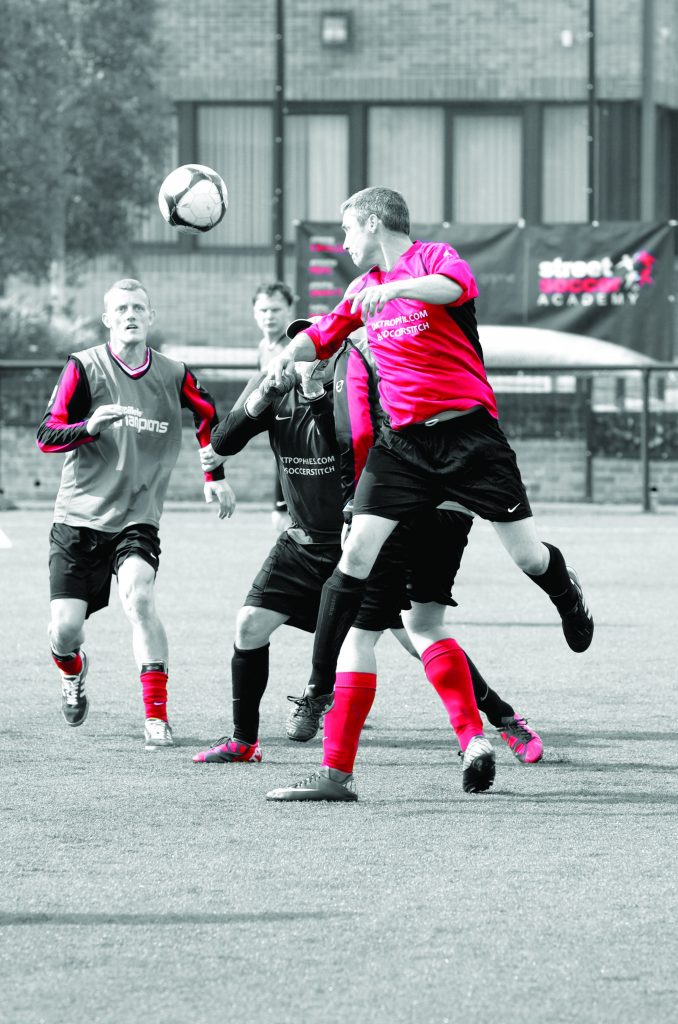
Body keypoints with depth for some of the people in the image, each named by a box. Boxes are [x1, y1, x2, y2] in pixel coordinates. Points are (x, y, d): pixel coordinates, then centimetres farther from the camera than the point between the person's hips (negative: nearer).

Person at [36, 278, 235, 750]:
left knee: (139, 596, -27)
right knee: (65, 630, -5)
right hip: (80, 517, 0)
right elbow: (46, 436, -9)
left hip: (138, 520, 0)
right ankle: (73, 671, 35)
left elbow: (208, 415, 24)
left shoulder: (174, 374, 3)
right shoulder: (84, 367, -5)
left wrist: (214, 476, 20)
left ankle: (157, 717, -22)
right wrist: (90, 426, -28)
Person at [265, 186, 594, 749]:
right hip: (402, 442, 4)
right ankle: (320, 688, -8)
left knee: (528, 555, -2)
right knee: (357, 554, -11)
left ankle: (568, 594, 35)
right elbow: (323, 336, 27)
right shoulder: (364, 288, 16)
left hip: (469, 432, -4)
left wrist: (396, 288, -44)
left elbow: (454, 286, -28)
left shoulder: (436, 258, -4)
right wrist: (289, 353, 5)